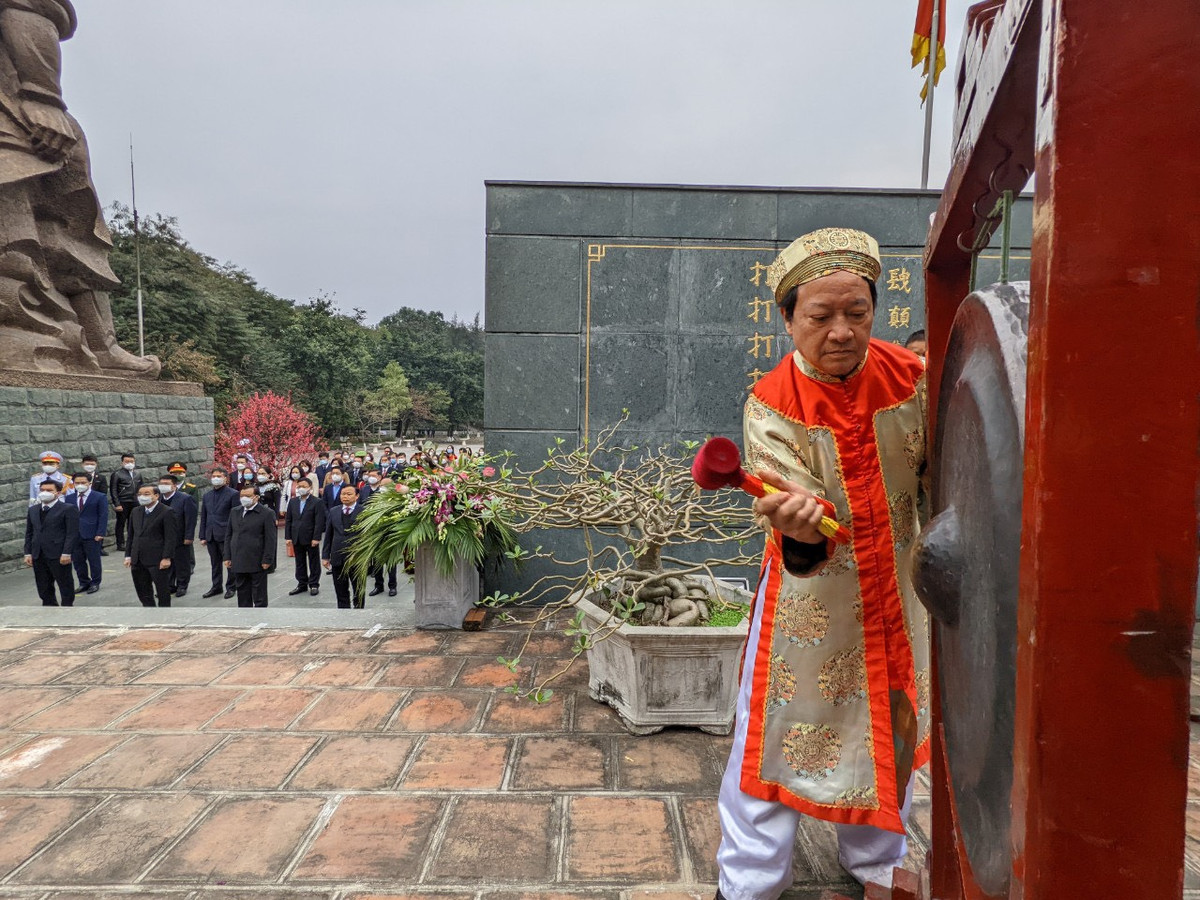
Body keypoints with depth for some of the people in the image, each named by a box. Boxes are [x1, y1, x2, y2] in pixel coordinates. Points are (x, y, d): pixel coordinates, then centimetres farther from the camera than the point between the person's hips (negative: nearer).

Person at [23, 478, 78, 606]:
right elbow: (29, 533, 17)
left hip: (59, 556, -6)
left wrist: (67, 553, -17)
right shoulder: (32, 510, 16)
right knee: (43, 587, 11)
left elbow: (72, 533, -10)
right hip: (38, 556, 6)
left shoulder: (68, 509, -4)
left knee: (65, 585, 2)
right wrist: (28, 553, 9)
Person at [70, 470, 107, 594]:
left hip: (92, 535, -4)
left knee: (94, 560, 4)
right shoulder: (70, 499, 10)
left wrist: (100, 533, -13)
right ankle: (84, 583, 22)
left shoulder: (100, 497, -2)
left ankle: (95, 583, 16)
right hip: (74, 535, 4)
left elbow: (103, 517, -6)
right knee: (77, 561, 9)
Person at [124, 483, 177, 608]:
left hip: (158, 561, -7)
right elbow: (130, 535, 17)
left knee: (163, 591, 3)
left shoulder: (166, 512, -9)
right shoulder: (136, 511, 12)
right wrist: (128, 555, 11)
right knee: (143, 592, 13)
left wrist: (167, 558, -17)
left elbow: (171, 538, -13)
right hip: (138, 560, 7)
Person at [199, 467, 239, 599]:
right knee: (215, 563, 14)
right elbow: (203, 518, 15)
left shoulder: (233, 494, -4)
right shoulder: (207, 496, 14)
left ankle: (230, 587, 14)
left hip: (226, 535, -5)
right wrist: (202, 536, 9)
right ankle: (216, 587, 24)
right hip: (211, 536, 5)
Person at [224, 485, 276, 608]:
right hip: (238, 563, 6)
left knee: (259, 597, 4)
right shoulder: (234, 513, 11)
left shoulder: (267, 514, -7)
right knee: (242, 594, 14)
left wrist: (267, 560, -13)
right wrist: (228, 557, 9)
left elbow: (271, 539, -10)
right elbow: (229, 536, 15)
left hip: (257, 564, -6)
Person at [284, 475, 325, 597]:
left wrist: (316, 538, -16)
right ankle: (302, 584, 22)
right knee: (299, 563, 12)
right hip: (297, 539, 5)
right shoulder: (292, 501, 9)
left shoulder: (317, 502, -8)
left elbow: (319, 522, -12)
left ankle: (314, 584, 15)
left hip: (311, 538, -5)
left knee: (314, 562, 5)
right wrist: (288, 537, 3)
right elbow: (288, 520, 9)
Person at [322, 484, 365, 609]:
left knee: (359, 591, 9)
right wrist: (325, 556, 6)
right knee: (341, 592, 11)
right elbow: (328, 535, 10)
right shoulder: (333, 511, 7)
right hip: (337, 558, 4)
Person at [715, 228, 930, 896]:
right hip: (809, 595, -4)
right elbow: (800, 510, -28)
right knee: (779, 733, 3)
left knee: (892, 729, 21)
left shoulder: (911, 376, -9)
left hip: (896, 589, 5)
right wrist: (799, 527, -50)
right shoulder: (772, 404, -20)